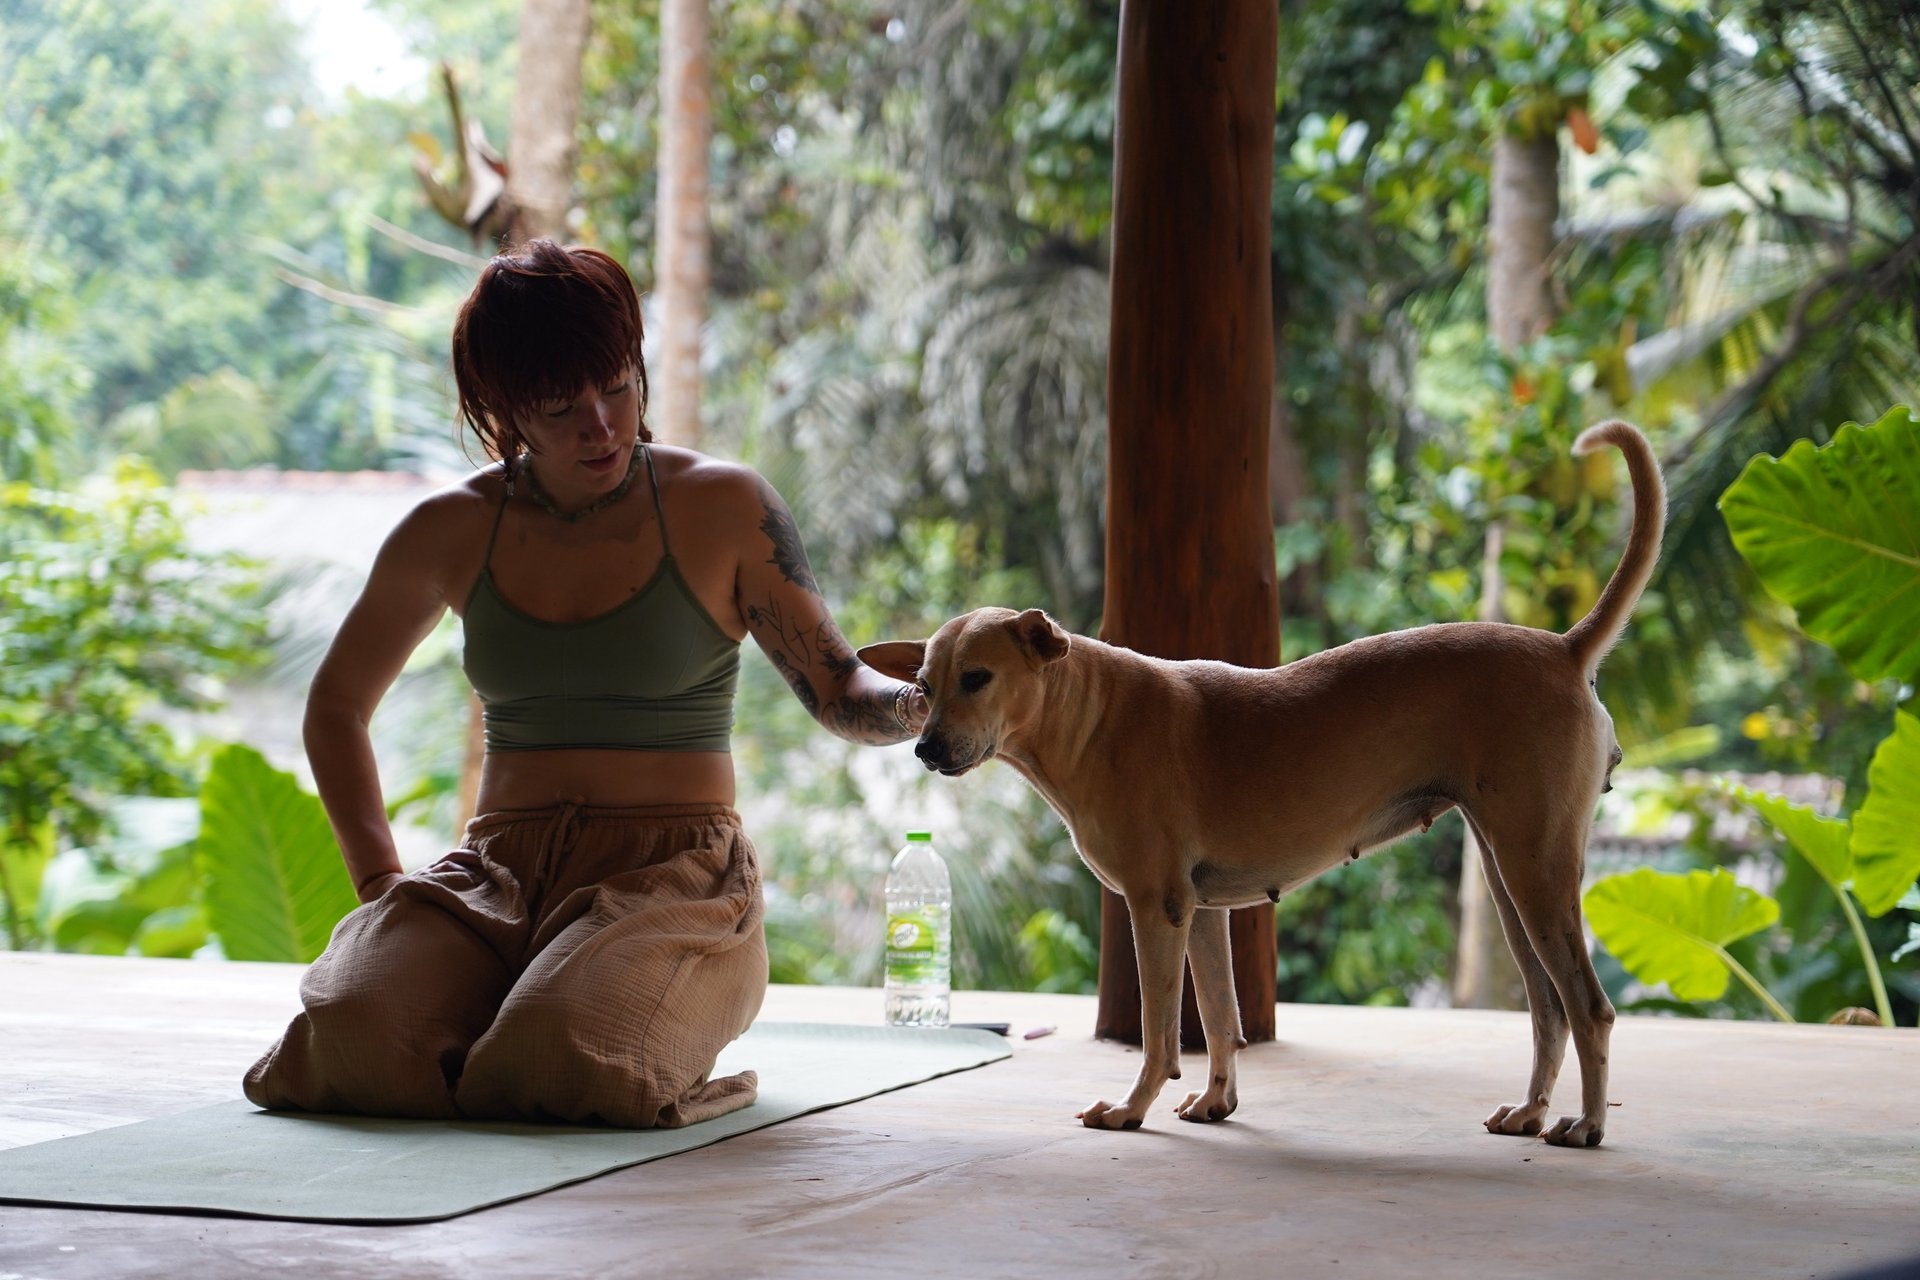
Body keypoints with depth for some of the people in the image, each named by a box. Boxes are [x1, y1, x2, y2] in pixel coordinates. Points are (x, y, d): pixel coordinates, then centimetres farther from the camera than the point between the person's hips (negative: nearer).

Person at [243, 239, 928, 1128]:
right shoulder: (451, 533, 7)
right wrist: (378, 875, 7)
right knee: (353, 1036, -28)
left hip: (674, 874, -2)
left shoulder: (721, 509, 0)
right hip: (499, 868, 2)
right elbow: (336, 705, 21)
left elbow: (838, 691, 2)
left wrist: (920, 703, -22)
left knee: (566, 1063, -34)